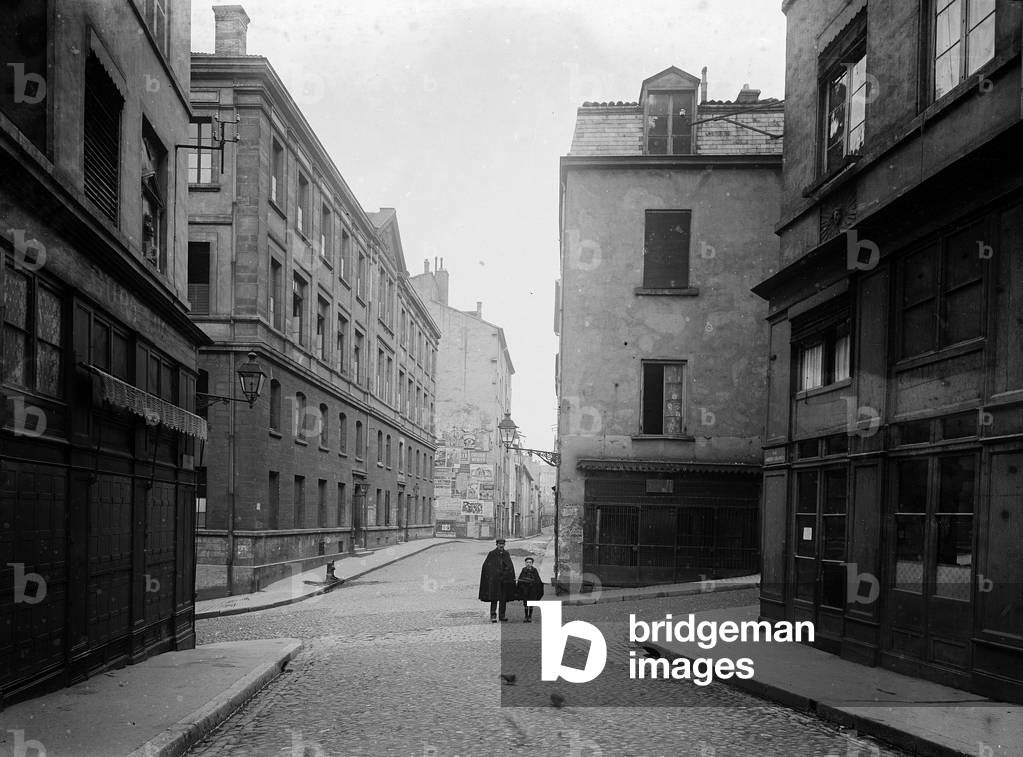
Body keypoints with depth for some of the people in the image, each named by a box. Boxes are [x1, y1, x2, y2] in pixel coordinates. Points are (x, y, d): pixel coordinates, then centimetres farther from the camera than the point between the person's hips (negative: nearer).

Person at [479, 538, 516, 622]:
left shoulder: (506, 555, 10)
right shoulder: (491, 554, -2)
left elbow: (510, 567, 11)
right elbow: (486, 566, -3)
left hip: (504, 580, 4)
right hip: (494, 580, -4)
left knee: (503, 598, 7)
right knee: (494, 598, -8)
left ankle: (502, 615, 16)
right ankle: (493, 616, -6)